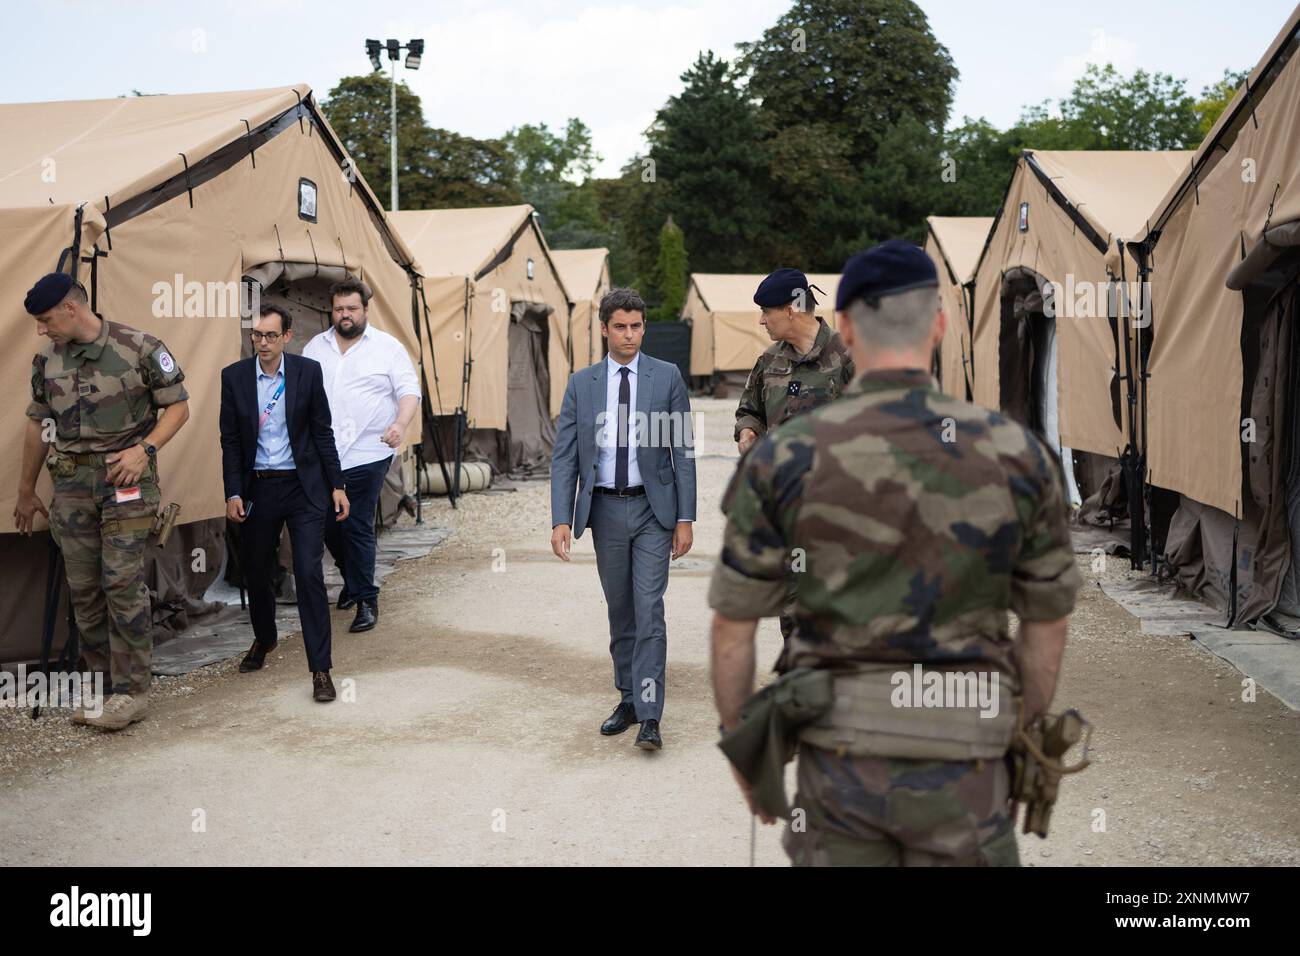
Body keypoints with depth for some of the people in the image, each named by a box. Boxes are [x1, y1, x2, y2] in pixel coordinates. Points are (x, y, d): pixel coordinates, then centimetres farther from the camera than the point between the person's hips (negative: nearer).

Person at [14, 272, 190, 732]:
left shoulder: (139, 348, -7)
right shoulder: (47, 361, 8)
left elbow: (177, 405, -1)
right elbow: (37, 425, 18)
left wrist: (144, 448, -16)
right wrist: (26, 490, 22)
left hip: (125, 476, -5)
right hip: (71, 483, 5)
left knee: (123, 581, -9)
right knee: (83, 588, 7)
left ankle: (131, 691, -2)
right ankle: (101, 683, 18)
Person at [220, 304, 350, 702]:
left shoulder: (308, 371, -3)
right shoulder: (234, 376, 0)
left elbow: (323, 432, 2)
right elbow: (230, 441, 3)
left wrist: (337, 485, -2)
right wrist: (233, 494, -4)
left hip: (303, 487, -2)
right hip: (257, 489, 2)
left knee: (309, 574, -9)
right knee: (256, 574, 14)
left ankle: (320, 669, -4)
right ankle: (264, 639, 43)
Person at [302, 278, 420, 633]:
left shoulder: (388, 347, 1)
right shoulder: (314, 348, 13)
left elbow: (409, 391, -3)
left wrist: (401, 423, -21)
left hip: (366, 454, -4)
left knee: (357, 527, -7)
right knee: (329, 526, 11)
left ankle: (366, 599, 5)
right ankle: (352, 580, 34)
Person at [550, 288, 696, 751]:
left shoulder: (667, 377, 0)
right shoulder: (581, 383, 4)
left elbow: (683, 451, -1)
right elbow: (564, 456, 2)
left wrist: (685, 518, -5)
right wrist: (561, 519, -8)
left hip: (653, 509, -2)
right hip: (605, 509, 2)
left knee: (649, 609, -7)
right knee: (620, 611, 12)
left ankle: (649, 717, -4)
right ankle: (628, 699, 26)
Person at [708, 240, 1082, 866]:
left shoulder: (783, 457, -10)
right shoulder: (1016, 453, -6)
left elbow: (733, 626, -4)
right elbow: (1046, 622, 4)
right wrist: (1025, 739, 19)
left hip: (841, 749, 0)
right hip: (957, 756, 1)